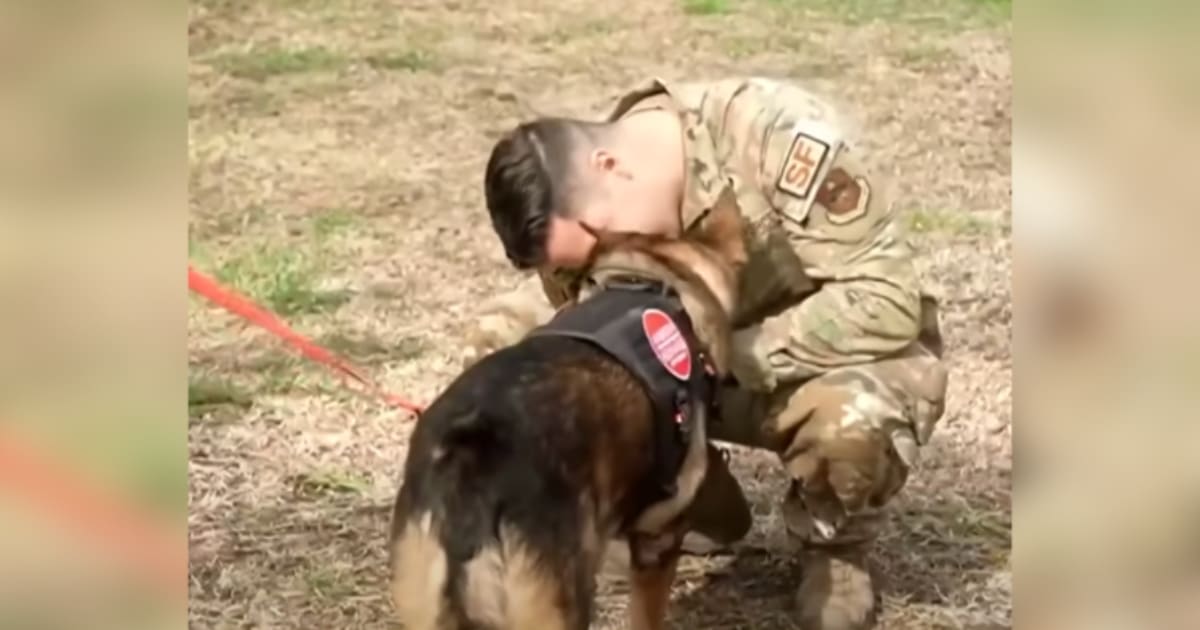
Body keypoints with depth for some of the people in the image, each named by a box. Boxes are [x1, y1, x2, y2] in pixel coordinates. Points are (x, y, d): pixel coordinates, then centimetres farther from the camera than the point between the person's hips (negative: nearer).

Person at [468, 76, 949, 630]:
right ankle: (699, 516, 8)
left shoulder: (778, 132, -31)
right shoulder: (581, 205, -15)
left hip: (851, 353, -4)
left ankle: (834, 550, -3)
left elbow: (886, 300, -31)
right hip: (711, 371, 5)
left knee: (847, 421, -39)